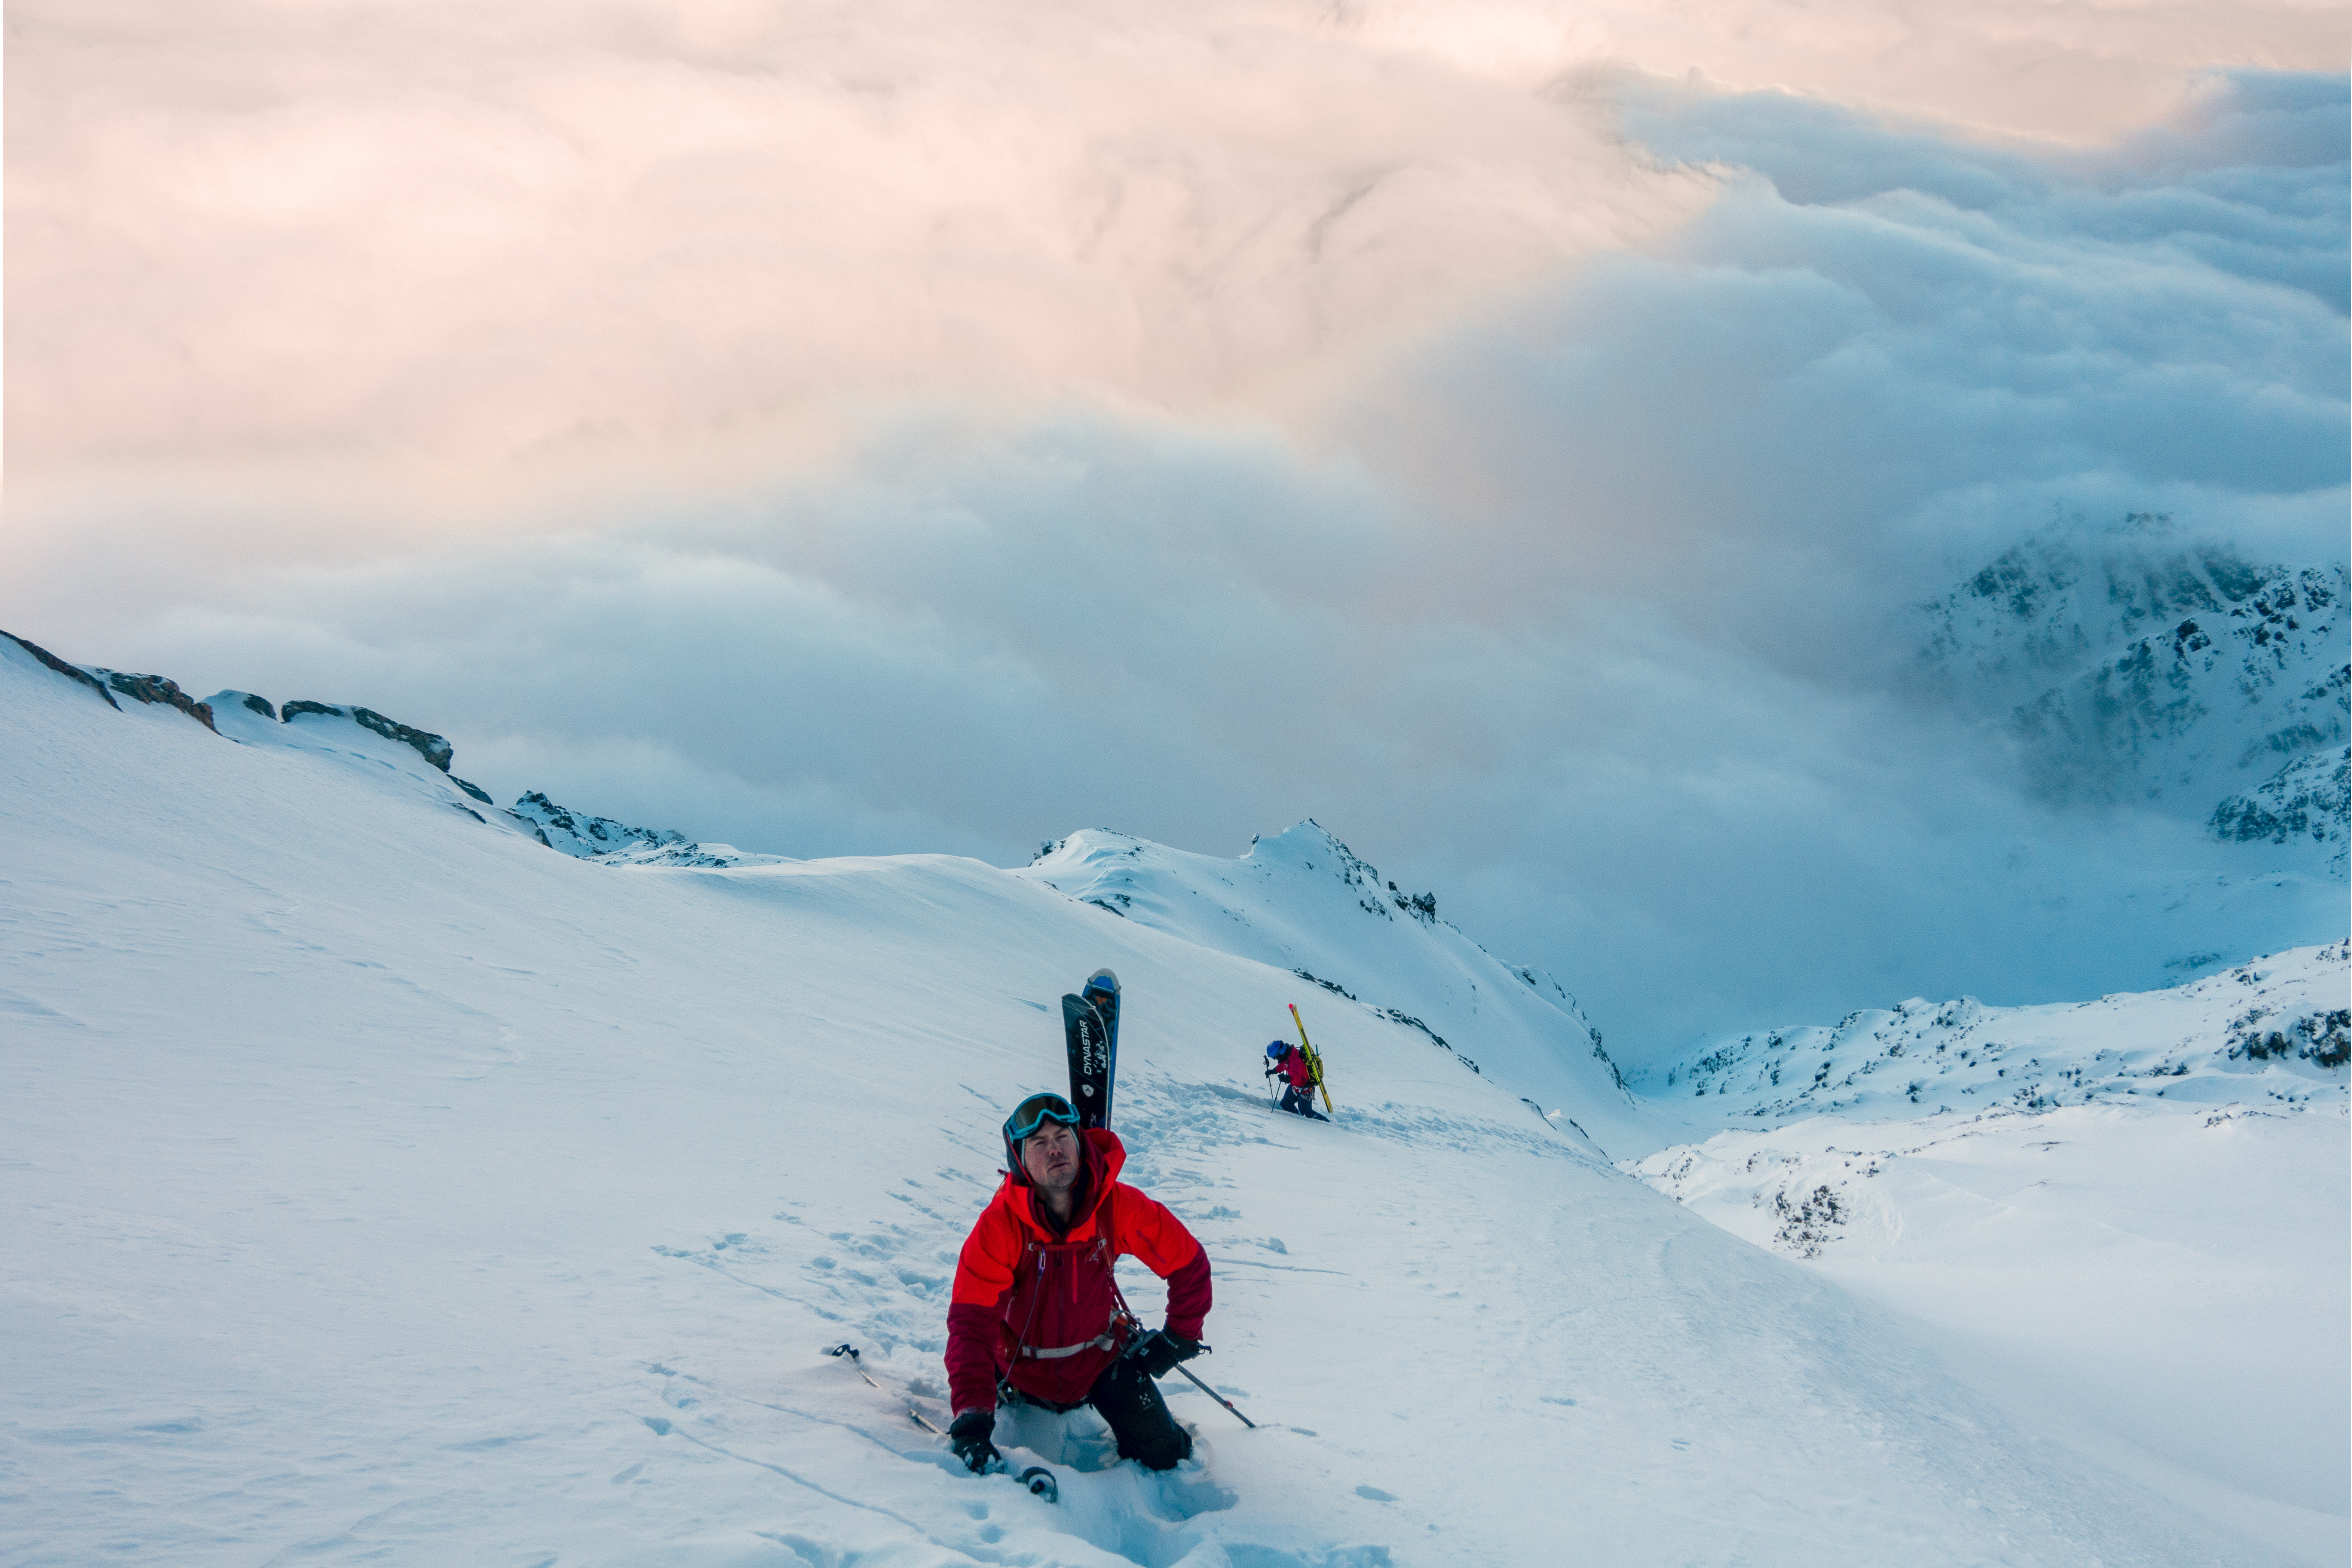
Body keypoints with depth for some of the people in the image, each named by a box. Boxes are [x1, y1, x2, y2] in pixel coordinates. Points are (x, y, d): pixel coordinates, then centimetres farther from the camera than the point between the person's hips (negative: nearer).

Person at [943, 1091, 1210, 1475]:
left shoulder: (1119, 1206, -24)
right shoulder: (999, 1226, -28)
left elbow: (1189, 1264, -8)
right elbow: (971, 1323, -32)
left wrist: (1180, 1337, -2)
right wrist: (972, 1412, -43)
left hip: (1103, 1354, 1)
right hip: (1025, 1365, -1)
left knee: (1163, 1454, -1)